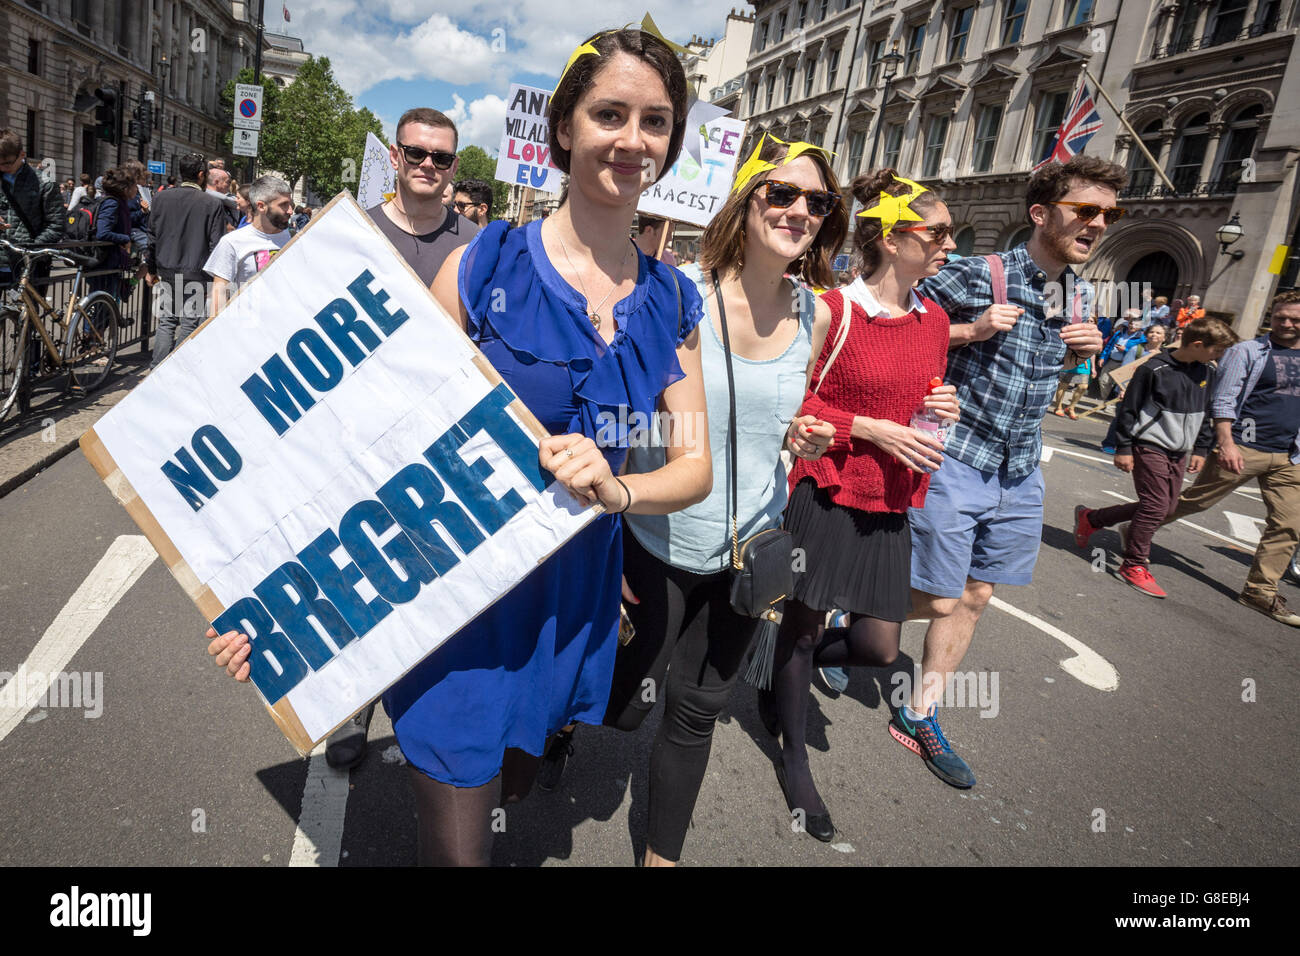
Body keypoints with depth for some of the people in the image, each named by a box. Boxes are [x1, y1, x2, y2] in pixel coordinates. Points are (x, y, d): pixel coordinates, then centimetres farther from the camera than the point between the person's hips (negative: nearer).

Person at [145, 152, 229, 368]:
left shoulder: (162, 197, 4)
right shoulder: (214, 204, -8)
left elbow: (152, 236, 8)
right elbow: (216, 244, -9)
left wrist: (151, 269, 17)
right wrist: (215, 279, -2)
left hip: (167, 271, 4)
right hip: (196, 273, -4)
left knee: (166, 323, 12)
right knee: (189, 324, 3)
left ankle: (157, 370, 10)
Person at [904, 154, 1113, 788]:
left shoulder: (1078, 295, 7)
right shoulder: (978, 276, -14)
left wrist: (1081, 351, 2)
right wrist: (972, 330, -21)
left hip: (1019, 469, 7)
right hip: (955, 457, -7)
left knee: (974, 598, 11)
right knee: (941, 601, -2)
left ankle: (920, 717, 25)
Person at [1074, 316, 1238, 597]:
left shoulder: (1206, 373, 8)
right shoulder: (1154, 370, -14)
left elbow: (1205, 414, 18)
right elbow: (1129, 410, -10)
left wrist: (1200, 449, 16)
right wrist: (1123, 448, -11)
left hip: (1179, 452, 8)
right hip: (1151, 446, -8)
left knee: (1166, 506, 9)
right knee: (1155, 506, -10)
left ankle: (1090, 518, 22)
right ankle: (1135, 566, 4)